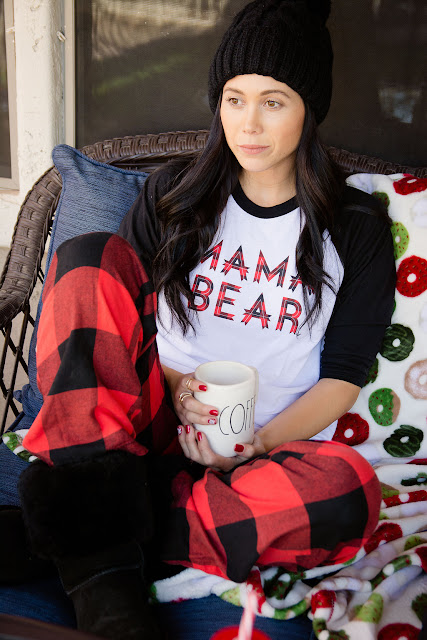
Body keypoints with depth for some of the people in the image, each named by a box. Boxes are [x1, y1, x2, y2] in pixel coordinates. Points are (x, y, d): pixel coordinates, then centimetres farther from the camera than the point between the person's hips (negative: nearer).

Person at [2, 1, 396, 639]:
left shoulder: (357, 228, 4)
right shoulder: (173, 195, 9)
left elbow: (344, 374, 1)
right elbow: (124, 319, 8)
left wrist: (262, 442, -16)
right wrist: (175, 386, -12)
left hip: (268, 449, -1)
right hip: (154, 423, 2)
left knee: (349, 489, -35)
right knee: (87, 255, -19)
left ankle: (88, 536, -24)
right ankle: (106, 563, -31)